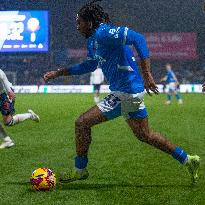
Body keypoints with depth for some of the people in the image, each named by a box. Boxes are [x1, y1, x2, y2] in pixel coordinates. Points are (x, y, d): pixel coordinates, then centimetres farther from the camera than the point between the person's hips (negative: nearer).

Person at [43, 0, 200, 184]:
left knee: (82, 123, -8)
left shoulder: (104, 33, -17)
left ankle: (80, 170, 7)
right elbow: (90, 65, 30)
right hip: (132, 92, 10)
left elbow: (138, 39, -26)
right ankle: (188, 160, 29)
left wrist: (146, 74, -31)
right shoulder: (93, 40, 14)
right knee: (144, 135, 20)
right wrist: (58, 72, 27)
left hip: (126, 94, -10)